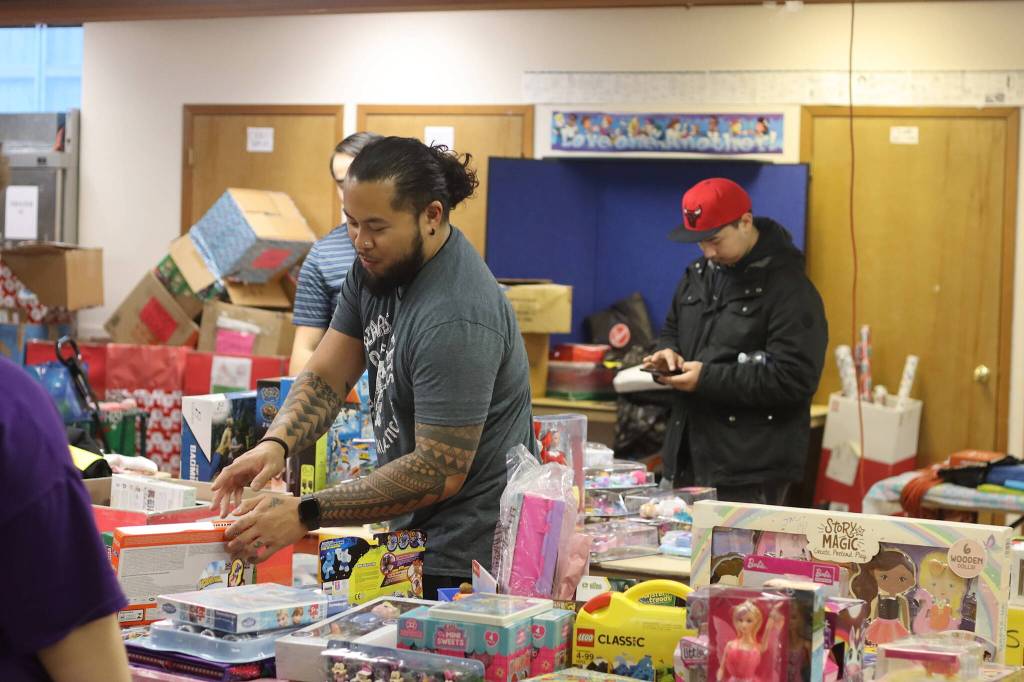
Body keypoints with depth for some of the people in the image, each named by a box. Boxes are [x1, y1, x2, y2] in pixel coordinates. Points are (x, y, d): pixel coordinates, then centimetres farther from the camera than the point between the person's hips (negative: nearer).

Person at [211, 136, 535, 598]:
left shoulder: (456, 321, -27)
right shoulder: (378, 265, 2)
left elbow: (441, 471, -27)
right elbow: (325, 376, 3)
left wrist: (305, 514, -29)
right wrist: (275, 444, -18)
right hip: (414, 535, 9)